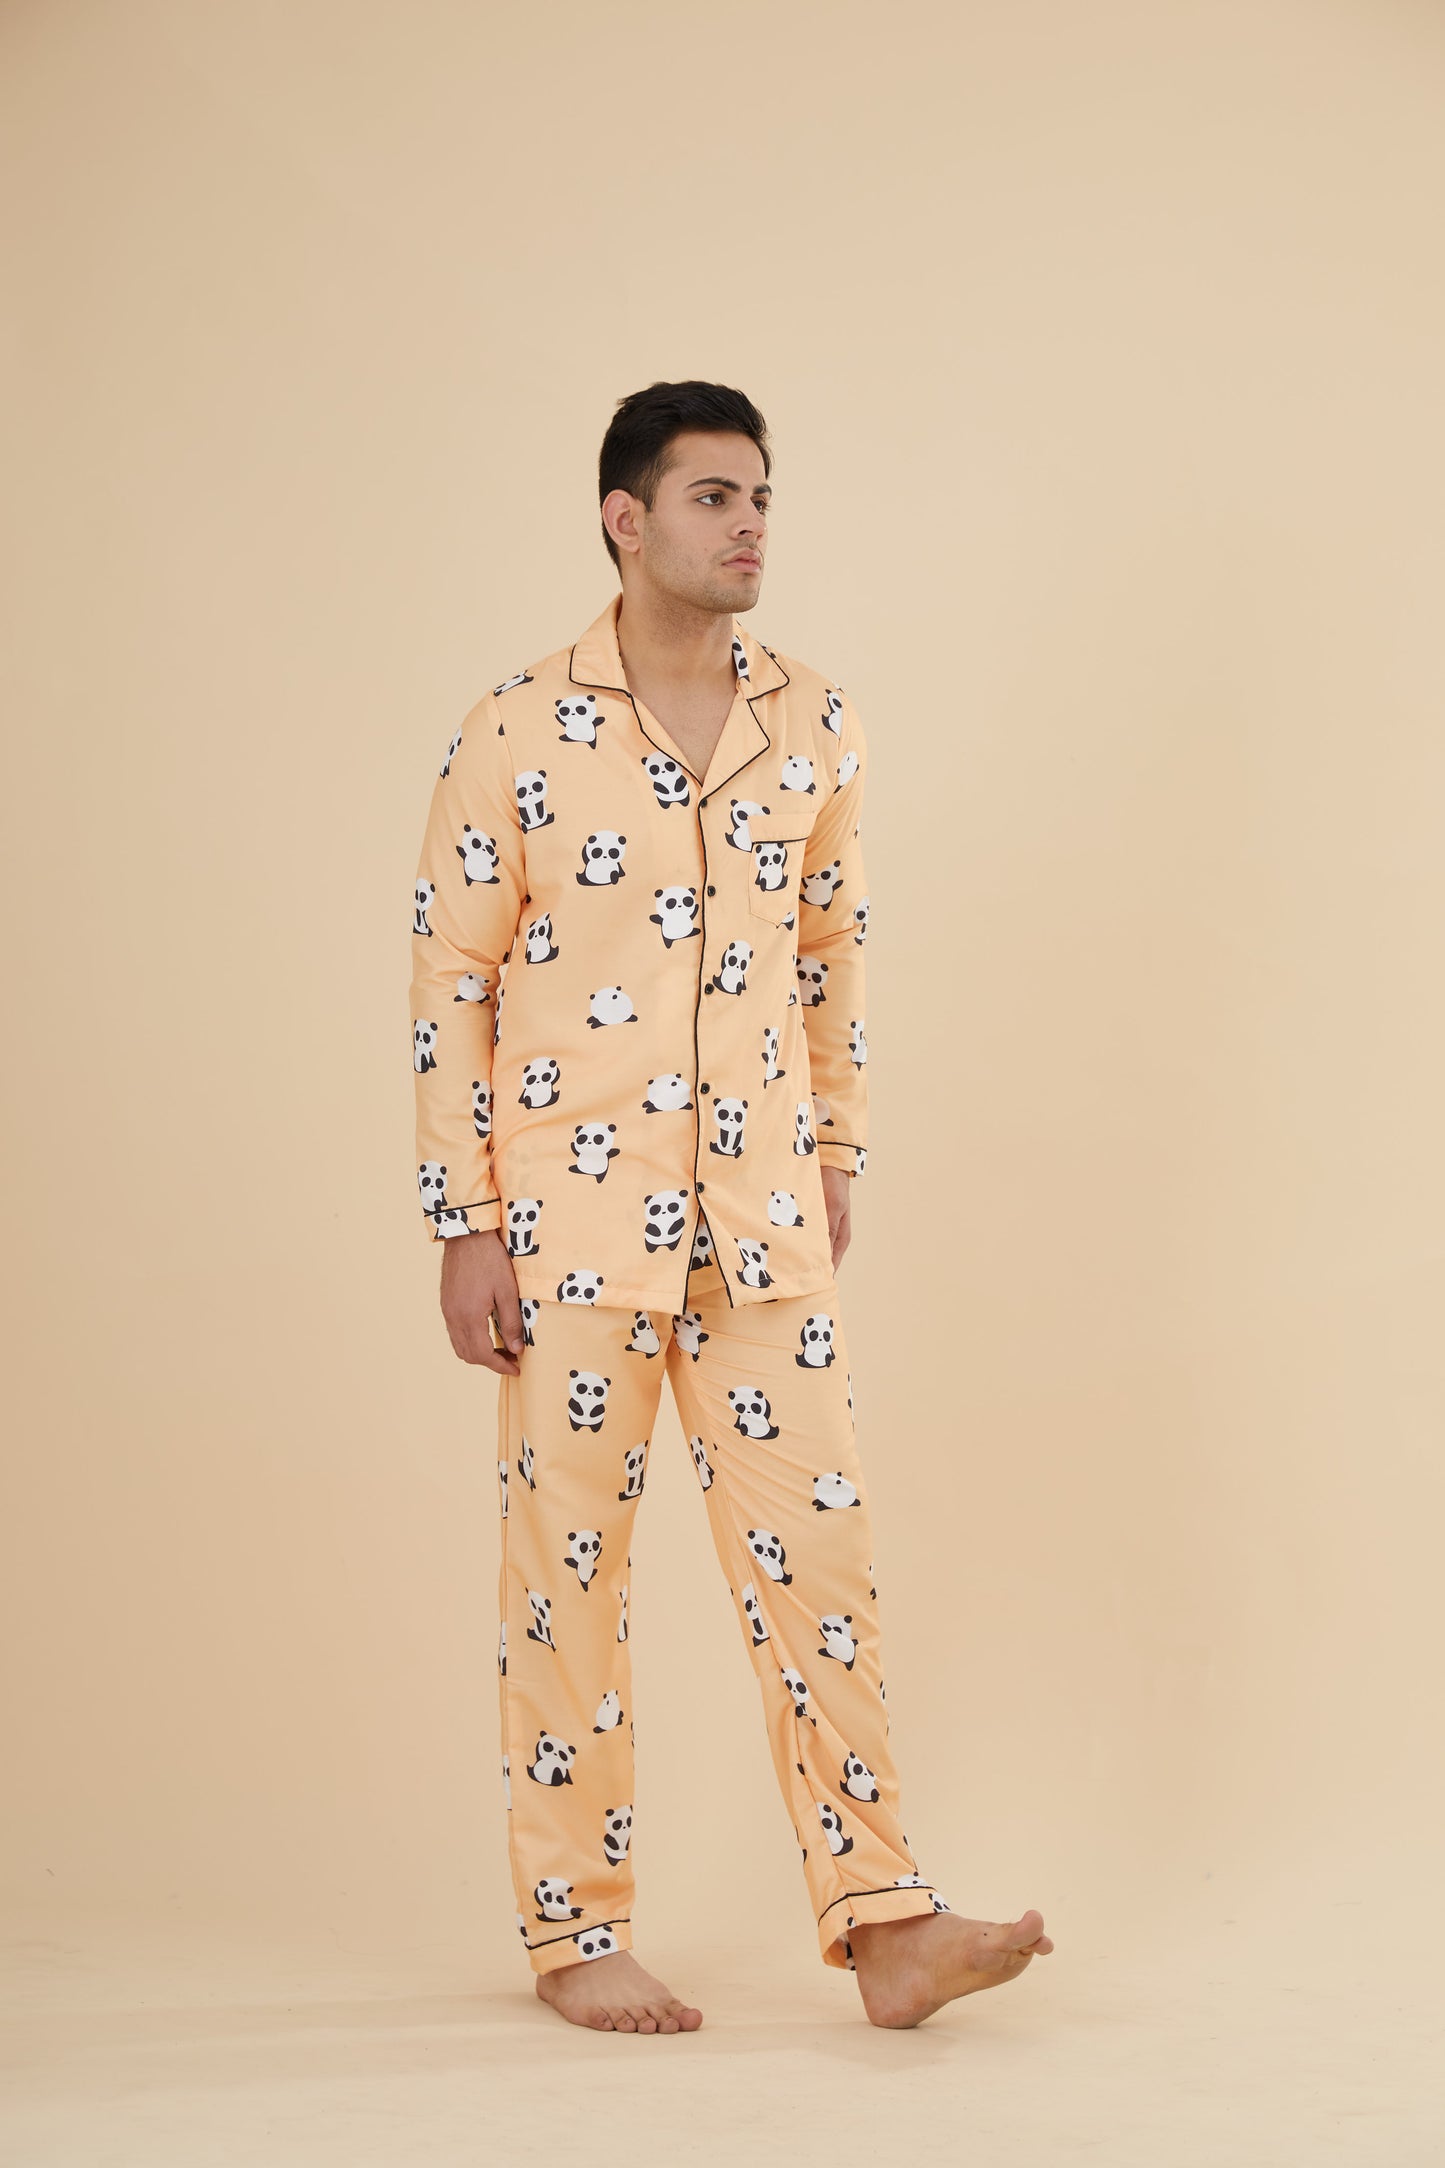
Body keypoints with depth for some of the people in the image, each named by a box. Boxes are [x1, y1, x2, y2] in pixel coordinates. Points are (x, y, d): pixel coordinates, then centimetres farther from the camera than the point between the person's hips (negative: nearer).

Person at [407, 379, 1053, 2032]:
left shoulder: (813, 729, 5)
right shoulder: (518, 735, -7)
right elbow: (449, 982, -5)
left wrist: (837, 1159, 15)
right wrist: (466, 1229, -8)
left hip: (761, 1217, 4)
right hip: (575, 1222, -3)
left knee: (817, 1552, 2)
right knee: (569, 1574, 4)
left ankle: (881, 1925, 7)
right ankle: (574, 1932, 15)